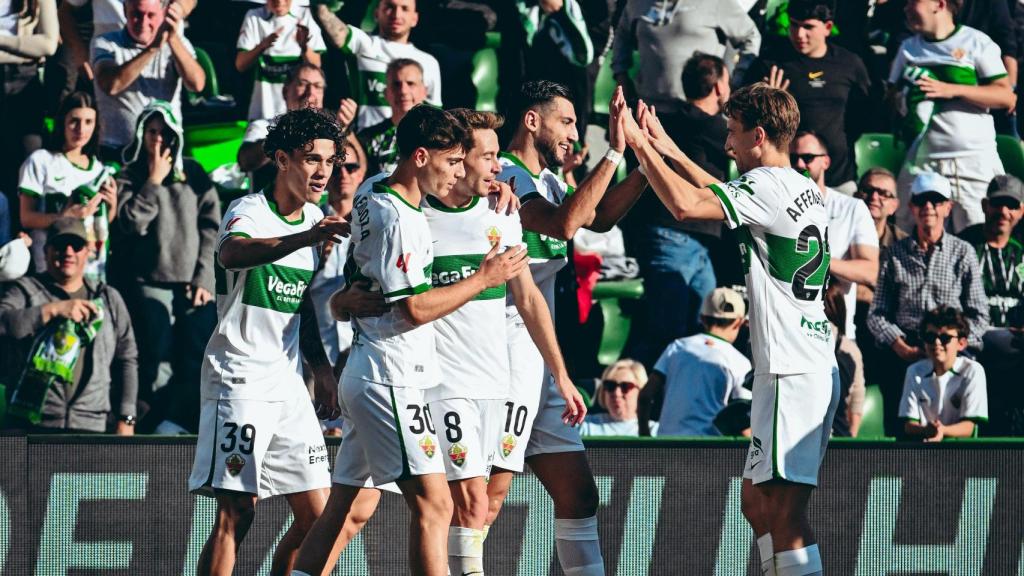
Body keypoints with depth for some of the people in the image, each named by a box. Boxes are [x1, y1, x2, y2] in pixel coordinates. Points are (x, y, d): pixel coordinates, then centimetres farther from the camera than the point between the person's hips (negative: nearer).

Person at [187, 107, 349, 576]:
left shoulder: (315, 218, 13)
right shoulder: (249, 212, -11)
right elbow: (231, 254, -37)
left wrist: (322, 368, 16)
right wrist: (305, 238, -51)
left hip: (289, 382, 8)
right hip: (239, 377, -8)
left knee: (316, 514, 3)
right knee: (235, 513, -14)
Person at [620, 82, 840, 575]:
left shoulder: (769, 186, -13)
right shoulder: (804, 189, 16)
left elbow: (685, 205, -23)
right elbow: (722, 197, 33)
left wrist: (641, 147, -10)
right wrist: (668, 150, 34)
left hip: (790, 373, -10)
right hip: (814, 365, 10)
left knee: (785, 512, -14)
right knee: (757, 502, 16)